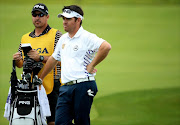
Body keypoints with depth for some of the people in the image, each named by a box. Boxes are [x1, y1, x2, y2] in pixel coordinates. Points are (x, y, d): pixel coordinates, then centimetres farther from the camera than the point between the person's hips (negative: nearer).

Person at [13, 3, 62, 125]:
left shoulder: (56, 35, 3)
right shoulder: (25, 38, 20)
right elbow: (21, 64, 23)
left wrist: (40, 58, -19)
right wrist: (17, 60, -1)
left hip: (51, 87, -4)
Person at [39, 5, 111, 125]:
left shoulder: (87, 37, -6)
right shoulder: (63, 39, 19)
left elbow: (106, 47, -23)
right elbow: (53, 59, 32)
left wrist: (91, 65, -17)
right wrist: (40, 78, 37)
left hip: (83, 87, -7)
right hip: (65, 87, 7)